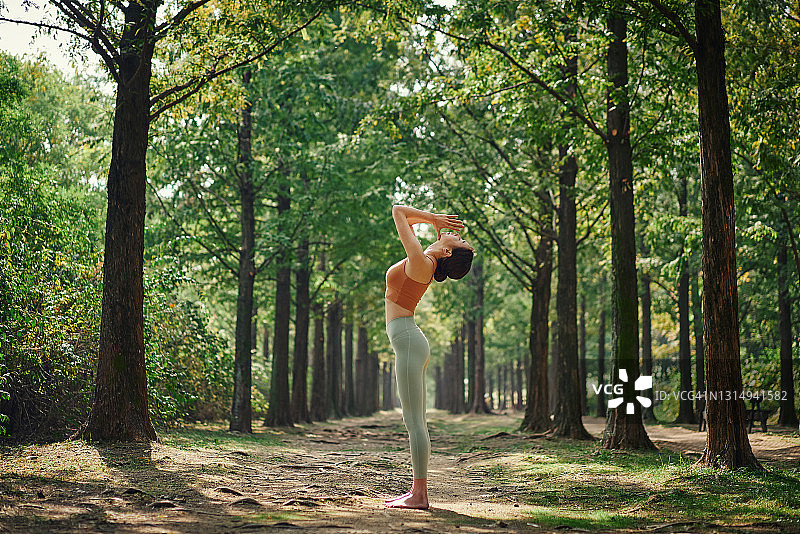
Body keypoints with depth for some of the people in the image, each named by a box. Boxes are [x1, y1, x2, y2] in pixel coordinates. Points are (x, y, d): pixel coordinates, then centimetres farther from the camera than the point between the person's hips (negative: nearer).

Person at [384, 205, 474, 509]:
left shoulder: (421, 262, -15)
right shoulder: (423, 262, 11)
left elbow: (398, 211, -10)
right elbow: (404, 218, 26)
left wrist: (433, 219, 0)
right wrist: (433, 220, 13)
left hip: (408, 342, -10)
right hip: (410, 343, 10)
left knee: (414, 421, -8)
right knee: (415, 421, 10)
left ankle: (419, 495, -6)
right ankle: (418, 491, 14)